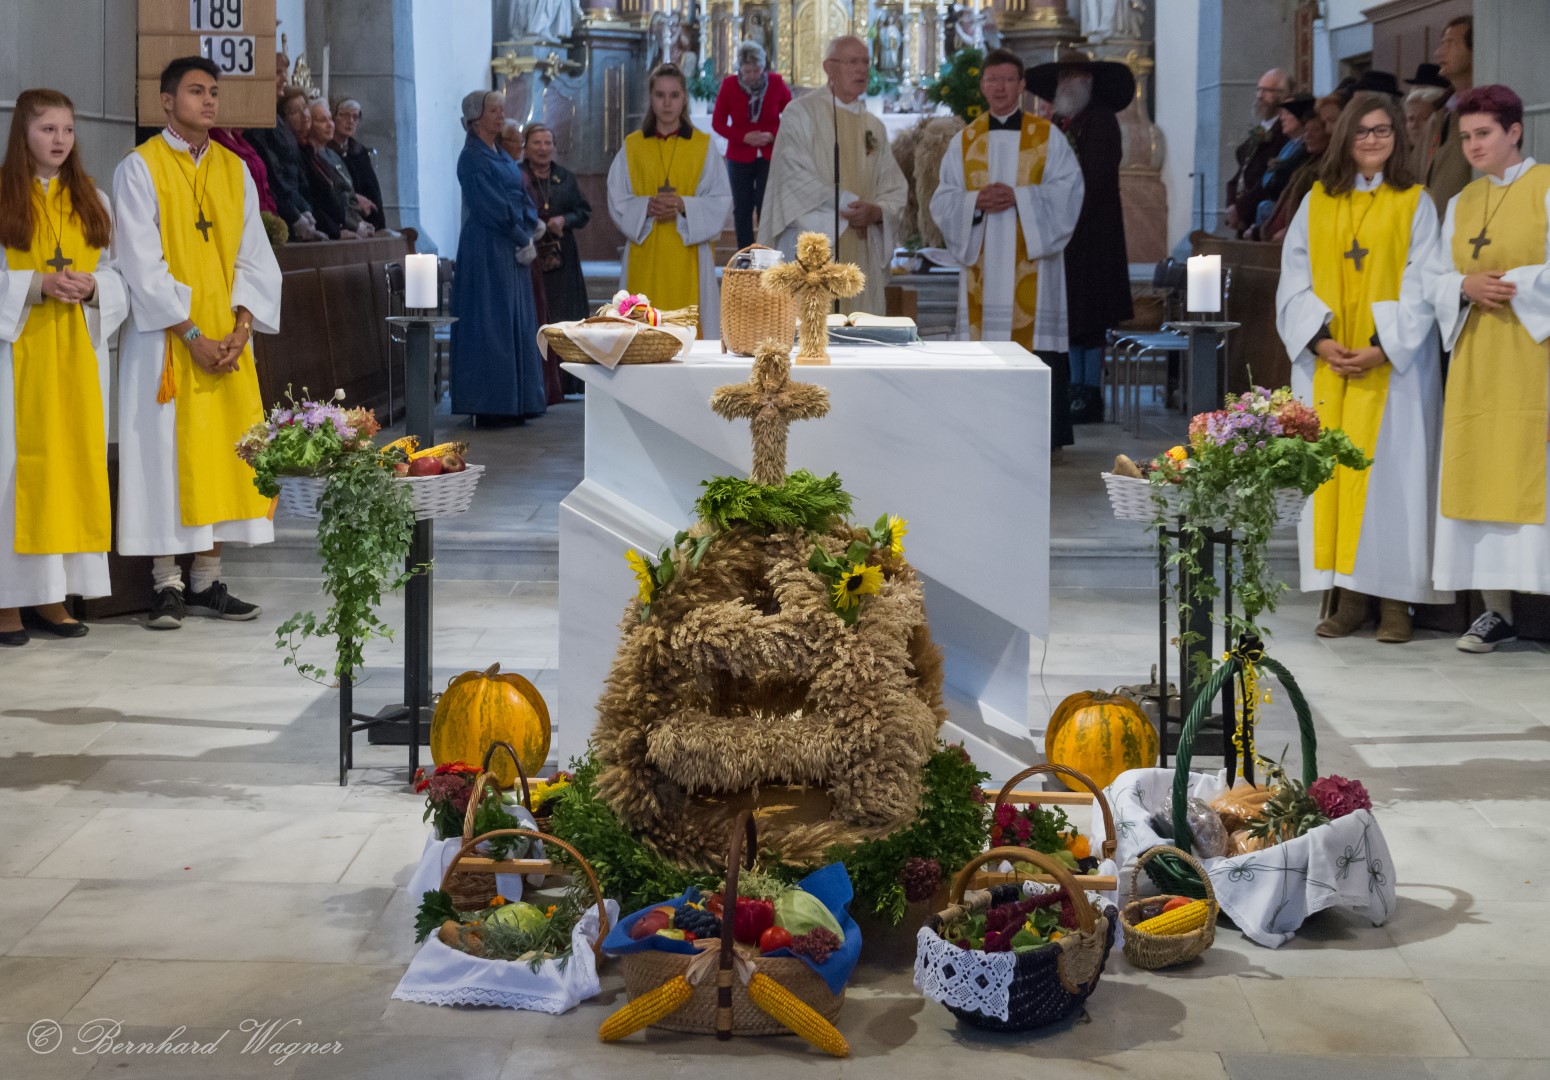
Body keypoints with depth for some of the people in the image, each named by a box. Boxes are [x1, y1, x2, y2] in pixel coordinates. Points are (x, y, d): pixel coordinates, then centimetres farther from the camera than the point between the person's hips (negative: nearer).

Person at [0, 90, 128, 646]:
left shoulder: (91, 199, 13)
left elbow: (116, 272, 12)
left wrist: (92, 286, -9)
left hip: (79, 349, 4)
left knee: (76, 454, 2)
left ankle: (53, 596, 8)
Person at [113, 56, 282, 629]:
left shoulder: (235, 171, 11)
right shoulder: (140, 168, -3)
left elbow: (254, 257, 8)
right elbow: (143, 265, -10)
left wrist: (242, 329, -7)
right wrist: (192, 335, -15)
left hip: (228, 340, 5)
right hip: (165, 341, -4)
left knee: (224, 455, 3)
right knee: (163, 454, -4)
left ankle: (207, 582, 10)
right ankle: (167, 587, 2)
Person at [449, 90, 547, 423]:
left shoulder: (503, 156, 16)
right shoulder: (472, 158, -10)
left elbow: (522, 198, 12)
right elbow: (493, 207, -17)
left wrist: (528, 235, -5)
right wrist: (524, 237, -9)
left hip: (513, 249, 9)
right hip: (488, 250, -9)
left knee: (517, 322, 9)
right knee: (491, 322, -6)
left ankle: (513, 402, 13)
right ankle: (490, 406, -2)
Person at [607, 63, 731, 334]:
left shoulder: (703, 146, 5)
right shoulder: (632, 147, 8)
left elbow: (721, 202, 0)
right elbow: (617, 202, 5)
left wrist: (684, 206, -17)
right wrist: (647, 207, -14)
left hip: (689, 258, -1)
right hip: (645, 258, 1)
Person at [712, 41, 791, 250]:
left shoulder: (776, 83, -9)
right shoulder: (729, 85, -9)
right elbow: (718, 122, -2)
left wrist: (774, 135, -14)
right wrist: (744, 137, -17)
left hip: (770, 155, -1)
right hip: (739, 156, 1)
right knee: (742, 208, 6)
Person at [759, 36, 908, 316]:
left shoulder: (875, 127, 17)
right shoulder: (801, 113, -1)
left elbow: (895, 189, 12)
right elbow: (796, 180, -10)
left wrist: (877, 212, -10)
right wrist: (847, 208, -14)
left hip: (861, 258, 6)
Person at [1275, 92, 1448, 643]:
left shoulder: (1415, 204, 4)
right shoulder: (1317, 202, 11)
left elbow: (1421, 288, -3)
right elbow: (1295, 282, 5)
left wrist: (1383, 347, -15)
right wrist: (1319, 340, -10)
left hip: (1392, 363, -3)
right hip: (1325, 361, 3)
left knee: (1389, 470, -4)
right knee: (1332, 470, 0)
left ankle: (1395, 601, -1)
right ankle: (1349, 598, 4)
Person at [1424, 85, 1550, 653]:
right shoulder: (1461, 204, 16)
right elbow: (1438, 280, 12)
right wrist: (1466, 287, -7)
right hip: (1475, 361, 5)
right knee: (1479, 477, 2)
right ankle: (1496, 612, 7)